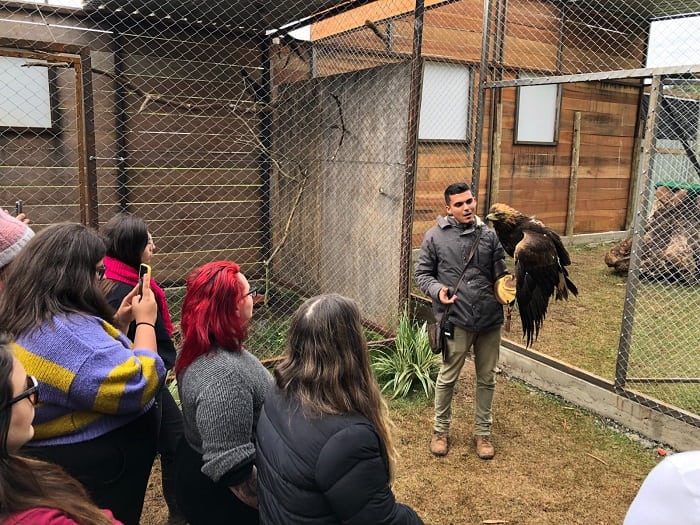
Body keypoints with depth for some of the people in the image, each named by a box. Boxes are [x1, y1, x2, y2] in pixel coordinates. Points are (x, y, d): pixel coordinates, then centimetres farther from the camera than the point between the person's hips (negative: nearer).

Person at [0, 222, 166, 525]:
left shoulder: (27, 323, 3)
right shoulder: (66, 331, -30)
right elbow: (139, 387, -31)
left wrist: (117, 321, 7)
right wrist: (145, 321, -18)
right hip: (92, 470, -10)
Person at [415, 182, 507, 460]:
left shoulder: (489, 234, 4)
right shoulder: (435, 236, -4)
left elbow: (500, 274, 11)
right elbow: (422, 273, 1)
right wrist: (437, 289, -18)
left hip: (490, 320, 3)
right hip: (456, 320, -3)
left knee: (487, 379, 15)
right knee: (447, 378, 10)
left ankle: (483, 432, 33)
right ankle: (441, 430, 30)